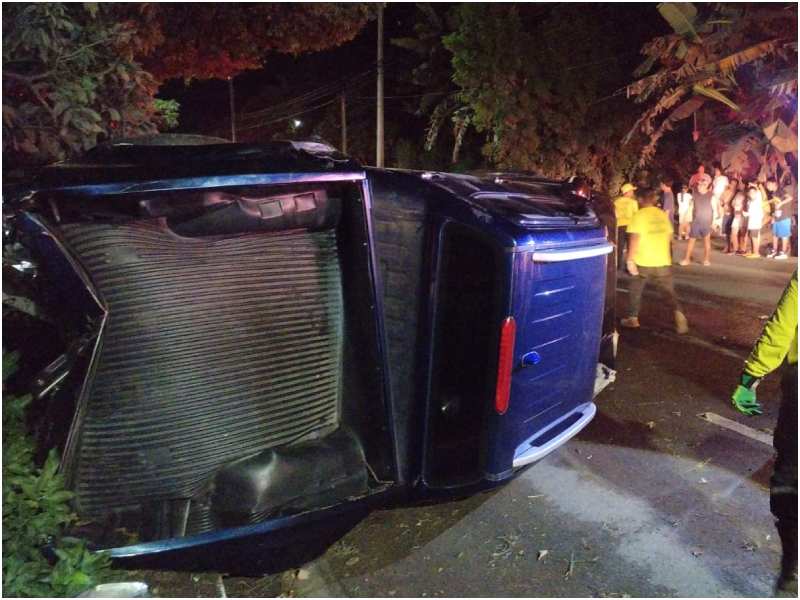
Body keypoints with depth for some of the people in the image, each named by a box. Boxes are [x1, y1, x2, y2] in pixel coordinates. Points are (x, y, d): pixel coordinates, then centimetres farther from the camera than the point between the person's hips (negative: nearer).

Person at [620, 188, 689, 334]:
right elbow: (669, 237, 15)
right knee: (670, 291, 11)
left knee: (636, 290, 14)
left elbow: (635, 239, -17)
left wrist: (630, 259, -16)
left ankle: (633, 319, 18)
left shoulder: (639, 215, -8)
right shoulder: (663, 214, 8)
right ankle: (679, 314, -10)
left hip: (644, 261, -4)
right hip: (663, 261, 4)